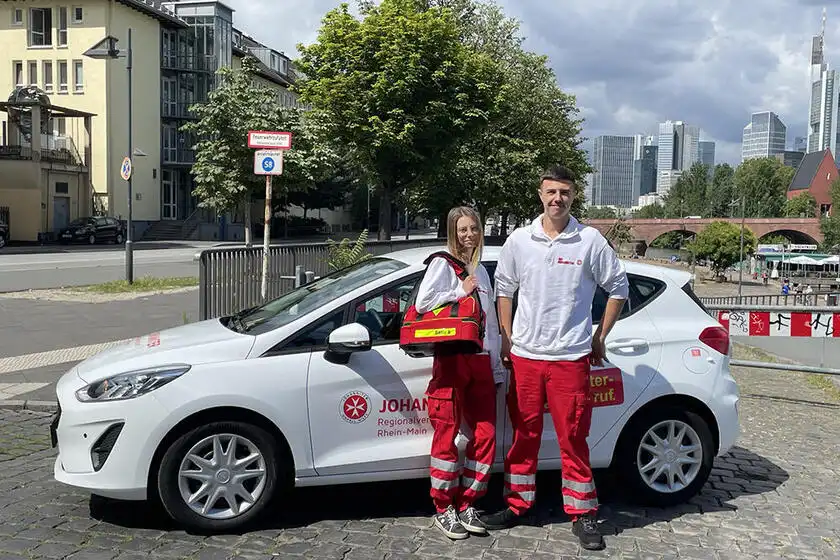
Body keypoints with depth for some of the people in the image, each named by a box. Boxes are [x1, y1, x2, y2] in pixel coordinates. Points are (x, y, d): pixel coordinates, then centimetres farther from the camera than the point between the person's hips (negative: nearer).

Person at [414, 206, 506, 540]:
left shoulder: (481, 271, 19)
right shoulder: (443, 264, -1)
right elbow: (422, 303, -14)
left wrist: (497, 366, 18)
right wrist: (460, 292, -10)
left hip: (480, 361, 6)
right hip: (451, 359, -6)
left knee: (485, 435, 4)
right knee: (447, 436, -2)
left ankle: (466, 505, 16)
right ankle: (444, 510, 9)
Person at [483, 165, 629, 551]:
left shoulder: (591, 241, -2)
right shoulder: (519, 240, 4)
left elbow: (618, 288, 5)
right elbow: (504, 287, 13)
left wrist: (600, 337, 5)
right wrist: (506, 338, 8)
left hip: (571, 357, -2)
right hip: (524, 355, 3)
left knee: (573, 440, 3)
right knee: (523, 435, 12)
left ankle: (582, 515, 16)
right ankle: (516, 505, 25)